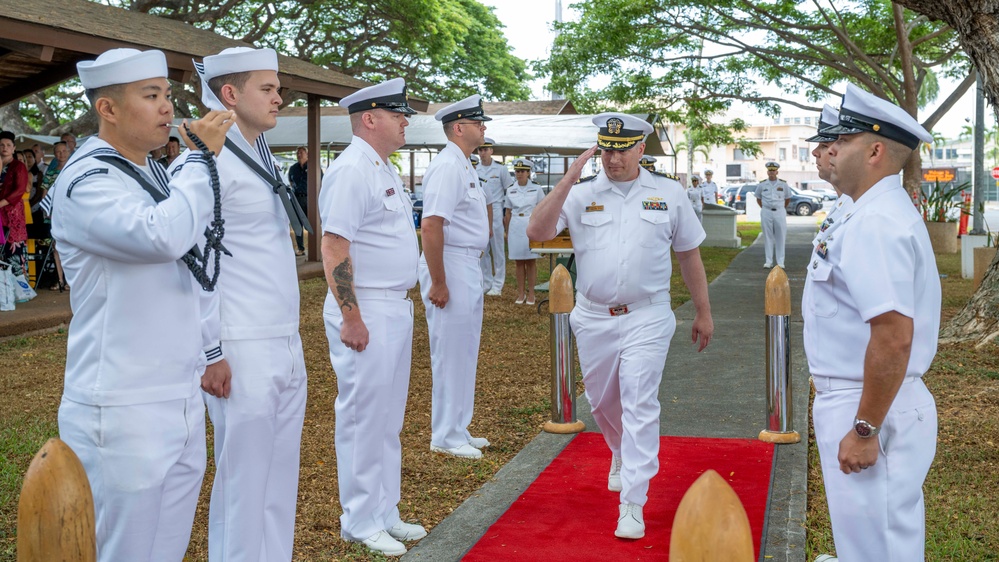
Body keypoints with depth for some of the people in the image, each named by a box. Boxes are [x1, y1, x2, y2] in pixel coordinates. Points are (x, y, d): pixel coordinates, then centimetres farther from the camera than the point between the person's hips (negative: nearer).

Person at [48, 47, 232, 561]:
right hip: (123, 416, -8)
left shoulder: (158, 176, 15)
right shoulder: (85, 182, -14)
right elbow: (162, 236, -31)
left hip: (182, 402, 8)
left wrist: (210, 355, 24)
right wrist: (202, 156, -18)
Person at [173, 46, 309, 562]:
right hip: (243, 354, -8)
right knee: (243, 484, 1)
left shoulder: (261, 158, 15)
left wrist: (291, 341, 17)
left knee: (280, 478, 14)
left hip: (286, 346, 8)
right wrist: (210, 354, -16)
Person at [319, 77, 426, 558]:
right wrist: (352, 319, -22)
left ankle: (384, 513, 27)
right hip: (364, 313, -10)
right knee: (363, 418, 0)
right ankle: (361, 523, 11)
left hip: (397, 308, 10)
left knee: (388, 418, 15)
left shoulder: (385, 169, 15)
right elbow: (334, 248, -21)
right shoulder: (350, 170, -16)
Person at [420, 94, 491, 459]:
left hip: (470, 266, 10)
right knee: (451, 355, -2)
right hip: (451, 266, -10)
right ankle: (446, 438, 8)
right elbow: (431, 226, -24)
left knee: (464, 354, 16)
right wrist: (438, 283, -24)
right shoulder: (447, 167, -17)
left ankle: (457, 431, 27)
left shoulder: (465, 166, 15)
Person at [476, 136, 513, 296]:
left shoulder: (500, 169, 2)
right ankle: (486, 283, 16)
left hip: (495, 212, -3)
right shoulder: (475, 170, 8)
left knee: (498, 250, 0)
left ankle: (497, 285, 5)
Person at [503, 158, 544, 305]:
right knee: (519, 262, 6)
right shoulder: (510, 191, 8)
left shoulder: (536, 189, 1)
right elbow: (508, 213, 12)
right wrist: (507, 231, 7)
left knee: (531, 261, 1)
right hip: (515, 228, 2)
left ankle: (531, 294, 7)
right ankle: (521, 294, 12)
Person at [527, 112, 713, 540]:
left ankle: (632, 505, -6)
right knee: (602, 402, 18)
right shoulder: (581, 195, 0)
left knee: (639, 405, -10)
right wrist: (569, 180, -20)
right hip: (593, 319, 3)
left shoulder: (668, 193, 1)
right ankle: (622, 456, 49)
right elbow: (537, 231, -15)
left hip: (646, 318, -2)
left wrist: (703, 312, 11)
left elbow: (689, 254, 9)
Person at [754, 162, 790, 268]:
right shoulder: (762, 185, 4)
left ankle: (780, 262, 4)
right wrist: (764, 208, 10)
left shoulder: (783, 184, 3)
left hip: (780, 212, 0)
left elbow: (788, 198, 15)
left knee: (780, 237, 0)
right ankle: (769, 261, 8)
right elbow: (758, 198, 16)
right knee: (768, 236, 3)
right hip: (766, 212, 0)